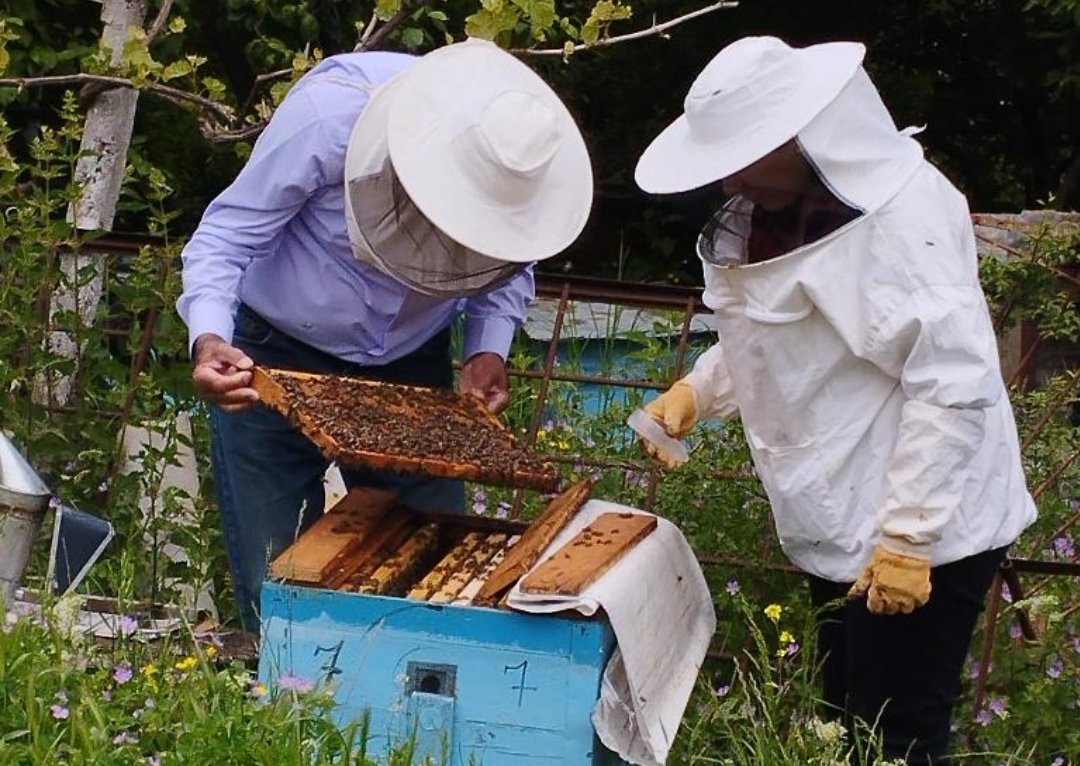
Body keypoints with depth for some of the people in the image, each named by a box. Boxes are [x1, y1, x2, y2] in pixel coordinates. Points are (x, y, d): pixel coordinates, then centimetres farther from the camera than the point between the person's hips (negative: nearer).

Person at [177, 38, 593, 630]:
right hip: (275, 359, -3)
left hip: (410, 366, 3)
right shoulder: (330, 113, -30)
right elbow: (228, 233, -21)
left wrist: (489, 348, -13)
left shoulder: (523, 163, -18)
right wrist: (209, 338, -37)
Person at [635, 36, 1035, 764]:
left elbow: (953, 387, -26)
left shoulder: (901, 214, -23)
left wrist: (908, 538, -25)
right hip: (844, 523, 9)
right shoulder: (777, 207, 5)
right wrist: (697, 390, 4)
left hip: (921, 530, -9)